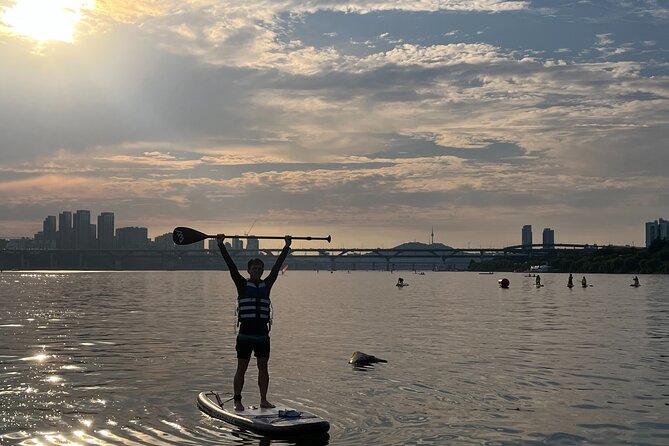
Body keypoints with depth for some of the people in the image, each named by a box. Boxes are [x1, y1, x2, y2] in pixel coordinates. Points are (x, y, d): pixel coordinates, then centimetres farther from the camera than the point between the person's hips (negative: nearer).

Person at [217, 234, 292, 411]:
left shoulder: (266, 285, 10)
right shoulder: (242, 285, 1)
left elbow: (277, 266, 11)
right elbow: (231, 266, -5)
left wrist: (287, 247, 11)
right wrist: (221, 245, -10)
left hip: (262, 333, 3)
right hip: (245, 333, -3)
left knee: (263, 367, 8)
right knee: (241, 368, 2)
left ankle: (264, 400, 16)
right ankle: (237, 401, 8)